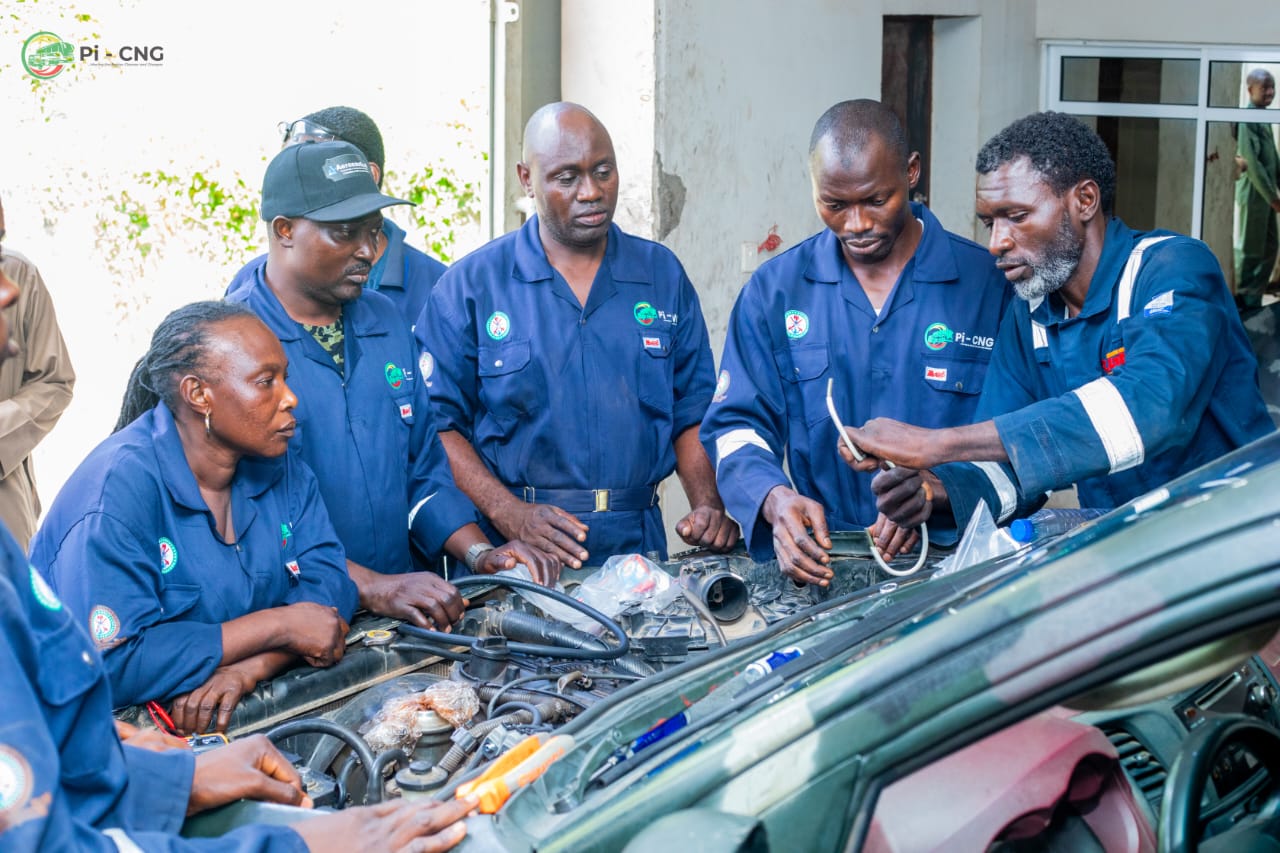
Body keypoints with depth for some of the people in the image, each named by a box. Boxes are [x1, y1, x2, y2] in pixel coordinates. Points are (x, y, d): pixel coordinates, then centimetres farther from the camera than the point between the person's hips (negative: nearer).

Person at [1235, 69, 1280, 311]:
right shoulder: (1247, 119, -15)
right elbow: (1252, 162, -19)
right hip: (1252, 191, -9)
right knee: (1249, 248, 0)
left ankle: (1253, 297, 21)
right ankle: (1244, 300, 9)